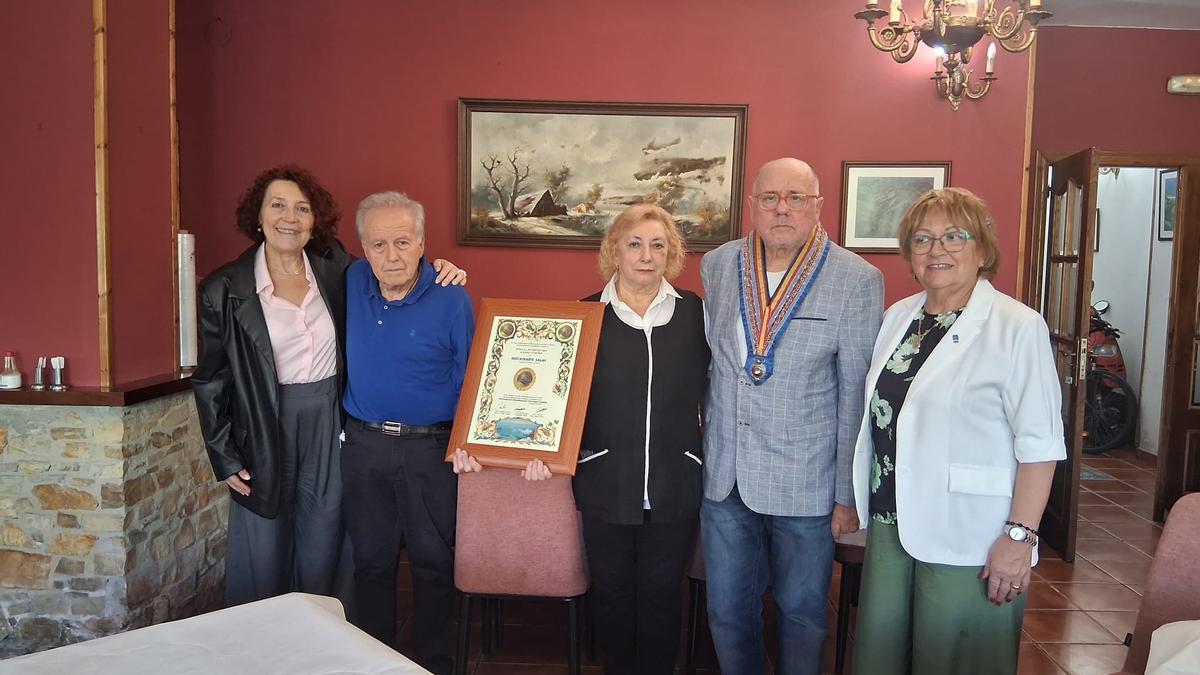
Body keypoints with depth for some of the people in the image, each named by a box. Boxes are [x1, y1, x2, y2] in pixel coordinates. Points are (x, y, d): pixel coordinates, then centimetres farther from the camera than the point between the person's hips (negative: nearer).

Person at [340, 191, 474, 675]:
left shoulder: (451, 300, -12)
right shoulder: (351, 282, 0)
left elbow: (468, 380, -5)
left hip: (431, 449, -3)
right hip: (363, 445, 3)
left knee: (434, 561, 10)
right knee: (371, 561, 15)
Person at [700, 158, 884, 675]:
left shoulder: (857, 281, -9)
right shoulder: (716, 266, 2)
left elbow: (857, 396, -8)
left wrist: (849, 494, -7)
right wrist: (709, 441, 11)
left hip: (806, 483, -3)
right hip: (724, 477, 3)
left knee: (802, 612, 14)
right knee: (728, 611, 16)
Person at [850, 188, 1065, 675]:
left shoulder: (1017, 327, -12)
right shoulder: (898, 317, 9)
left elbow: (1040, 443, -14)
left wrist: (1020, 536, -17)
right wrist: (862, 505, 15)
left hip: (968, 538, -6)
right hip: (891, 524, 6)